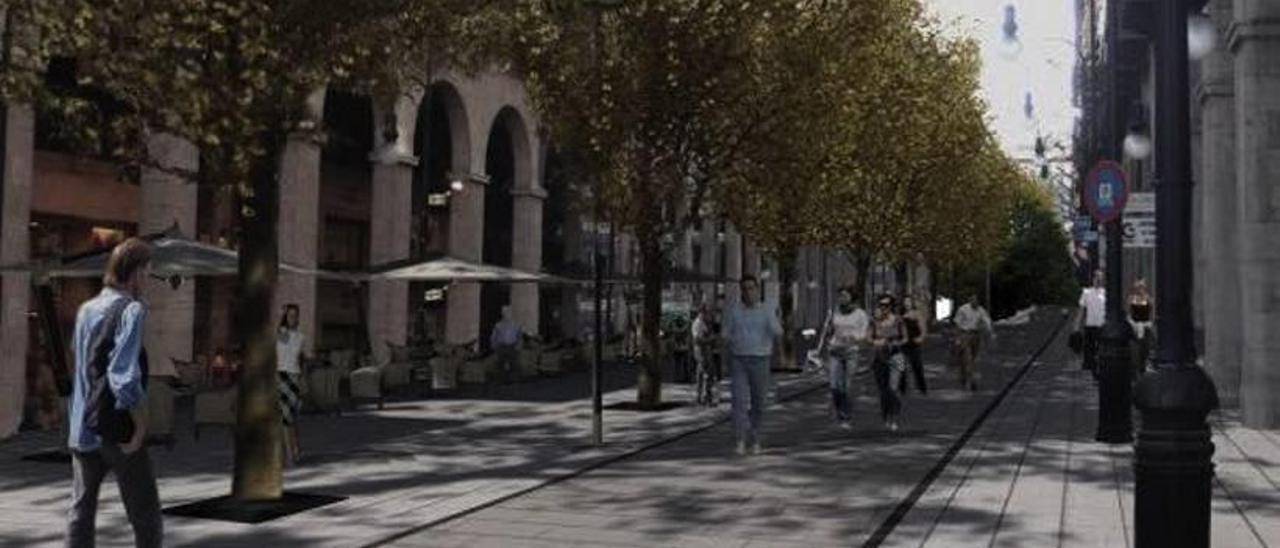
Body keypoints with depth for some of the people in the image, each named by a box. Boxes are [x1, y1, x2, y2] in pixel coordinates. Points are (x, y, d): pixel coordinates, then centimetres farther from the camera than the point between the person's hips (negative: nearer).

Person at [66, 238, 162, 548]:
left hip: (81, 428, 7)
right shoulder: (131, 309, -12)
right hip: (117, 428, -7)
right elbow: (125, 376, -22)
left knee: (80, 511, 11)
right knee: (146, 516, 1)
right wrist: (140, 422, -13)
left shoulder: (85, 309, 11)